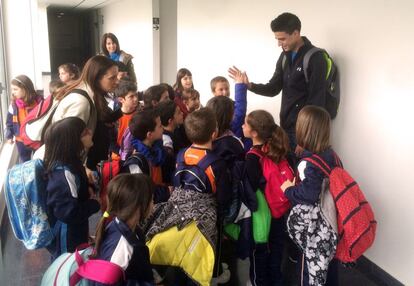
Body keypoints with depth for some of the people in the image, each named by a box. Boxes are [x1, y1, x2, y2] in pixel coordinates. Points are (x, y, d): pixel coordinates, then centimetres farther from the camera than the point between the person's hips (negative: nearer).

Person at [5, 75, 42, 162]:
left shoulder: (39, 101, -16)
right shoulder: (14, 103, -6)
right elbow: (9, 121, 4)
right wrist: (9, 136, 5)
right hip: (21, 140, 3)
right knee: (24, 162, 19)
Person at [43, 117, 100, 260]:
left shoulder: (69, 162, -4)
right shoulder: (65, 173, -34)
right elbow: (70, 212, -34)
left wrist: (87, 190, -4)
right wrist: (95, 203, -20)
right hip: (66, 238, -9)